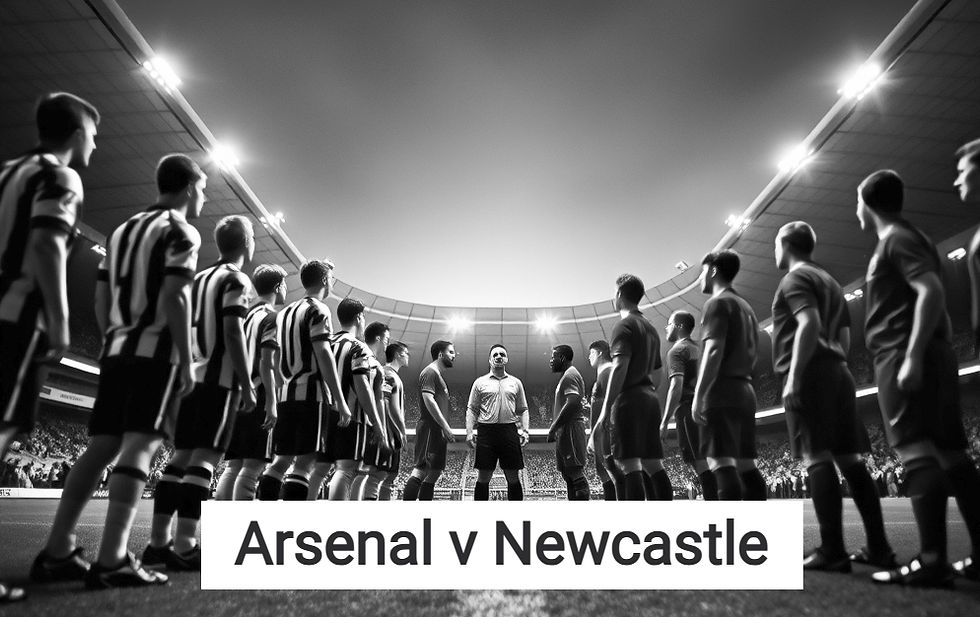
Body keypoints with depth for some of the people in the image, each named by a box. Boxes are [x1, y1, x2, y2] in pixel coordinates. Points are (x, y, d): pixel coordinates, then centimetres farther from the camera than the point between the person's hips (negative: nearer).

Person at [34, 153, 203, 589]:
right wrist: (186, 362, -13)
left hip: (116, 350, 8)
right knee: (139, 446, -11)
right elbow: (174, 298, -14)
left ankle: (56, 552, 10)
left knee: (101, 446, 9)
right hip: (156, 351, -7)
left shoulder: (122, 231, 21)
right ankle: (112, 561, -15)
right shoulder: (181, 232, -3)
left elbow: (101, 301, 18)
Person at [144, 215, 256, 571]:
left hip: (191, 376, 8)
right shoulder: (236, 281, -5)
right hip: (219, 379, -8)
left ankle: (158, 542, 11)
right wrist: (247, 385, -13)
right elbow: (233, 334, -14)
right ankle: (184, 547, -13)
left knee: (182, 455, 9)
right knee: (205, 457, -10)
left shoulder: (198, 279, 20)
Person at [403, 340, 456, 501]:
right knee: (421, 470, -18)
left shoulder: (438, 374, 25)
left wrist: (444, 429, 16)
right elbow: (428, 399, -17)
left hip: (437, 430, 10)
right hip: (430, 427, -10)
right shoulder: (430, 372, -5)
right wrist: (445, 426, -21)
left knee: (434, 472, 7)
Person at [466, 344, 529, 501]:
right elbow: (471, 409, 7)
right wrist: (469, 432, -5)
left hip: (510, 431, 1)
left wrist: (525, 430, 0)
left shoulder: (516, 382, 14)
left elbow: (523, 410, 14)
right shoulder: (480, 382, 9)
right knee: (483, 477, 2)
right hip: (486, 431, -1)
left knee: (513, 478, 4)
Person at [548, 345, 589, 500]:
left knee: (576, 473, -12)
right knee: (569, 475, 9)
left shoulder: (569, 375, -8)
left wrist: (553, 428, -18)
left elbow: (572, 403, -21)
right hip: (566, 431, 11)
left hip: (570, 429, -11)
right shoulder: (568, 375, 23)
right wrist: (555, 428, 18)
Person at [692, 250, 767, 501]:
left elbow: (713, 351, -16)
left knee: (721, 462, -13)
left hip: (722, 392, -9)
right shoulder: (746, 307, 23)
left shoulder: (717, 303, -5)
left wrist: (698, 395, -18)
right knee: (745, 463, 9)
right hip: (745, 391, 9)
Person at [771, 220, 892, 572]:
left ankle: (831, 552, -13)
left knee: (817, 457, -12)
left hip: (810, 373, -9)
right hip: (838, 372, 9)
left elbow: (810, 324, -19)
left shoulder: (795, 279, -3)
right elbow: (845, 338, 24)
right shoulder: (830, 281, 26)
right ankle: (878, 548, 9)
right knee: (849, 458, 8)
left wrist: (793, 376, -21)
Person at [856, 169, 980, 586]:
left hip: (903, 354, -10)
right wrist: (921, 356, 22)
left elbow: (931, 292, -18)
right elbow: (934, 302, 24)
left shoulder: (896, 238, -4)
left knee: (916, 451, -14)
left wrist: (912, 357, -23)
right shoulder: (905, 238, 24)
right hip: (931, 355, 10)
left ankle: (932, 561, -16)